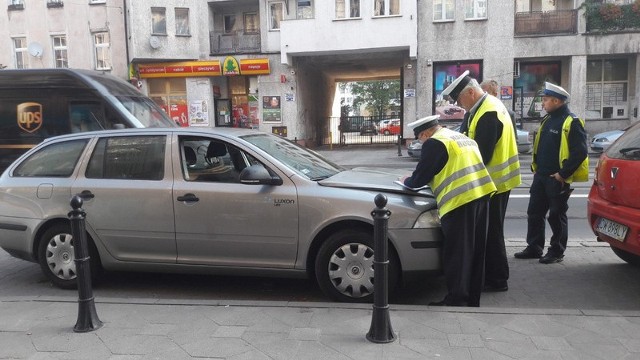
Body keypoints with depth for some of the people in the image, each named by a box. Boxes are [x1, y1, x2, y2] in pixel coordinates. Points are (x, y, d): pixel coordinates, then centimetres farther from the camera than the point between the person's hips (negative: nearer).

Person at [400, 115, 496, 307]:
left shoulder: (434, 143, -4)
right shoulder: (463, 138, 24)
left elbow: (419, 179, -3)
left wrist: (406, 181, 17)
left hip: (460, 201, -9)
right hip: (480, 195, 9)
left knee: (457, 254, -1)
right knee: (474, 252, 14)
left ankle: (456, 301, 5)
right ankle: (472, 299, 23)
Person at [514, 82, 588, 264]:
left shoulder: (571, 123, -13)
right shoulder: (547, 120, 13)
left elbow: (580, 152, -19)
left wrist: (563, 174, -19)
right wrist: (536, 167, 11)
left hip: (557, 179, -8)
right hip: (540, 176, 8)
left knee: (556, 215, 3)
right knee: (534, 212, 10)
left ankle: (557, 252, 15)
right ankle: (534, 248, 21)